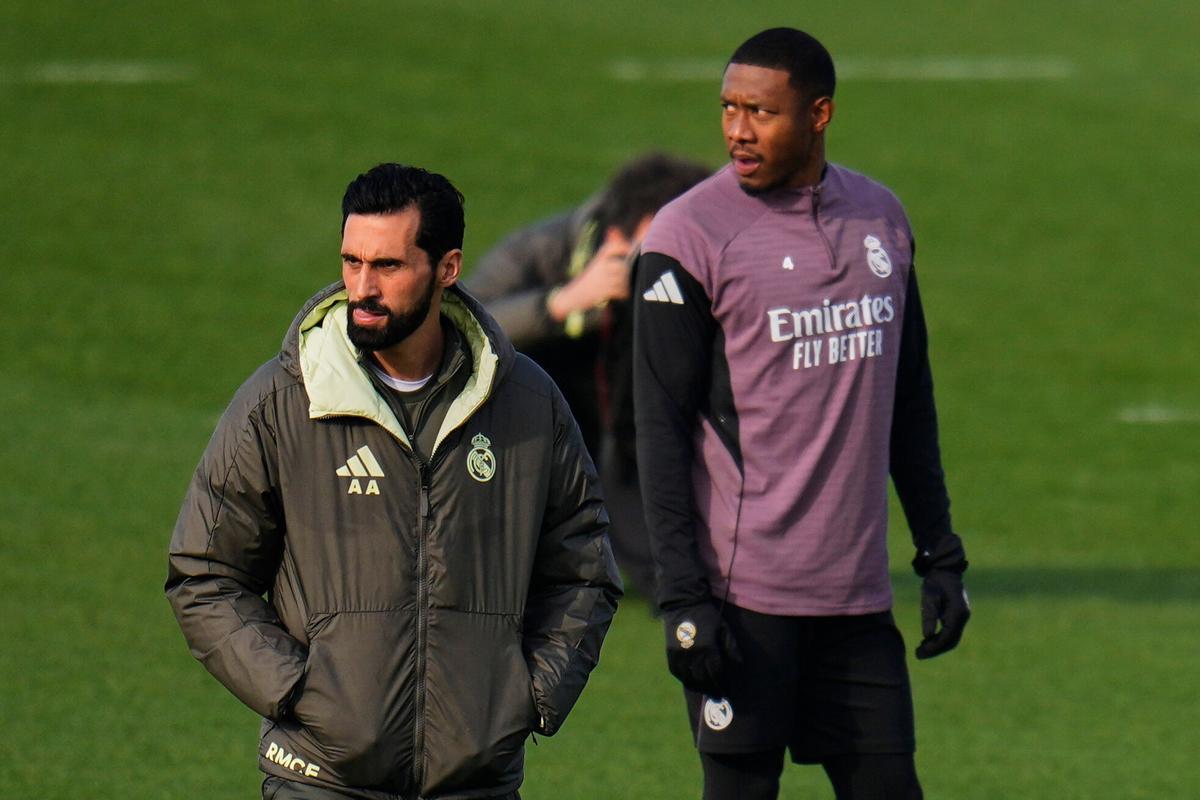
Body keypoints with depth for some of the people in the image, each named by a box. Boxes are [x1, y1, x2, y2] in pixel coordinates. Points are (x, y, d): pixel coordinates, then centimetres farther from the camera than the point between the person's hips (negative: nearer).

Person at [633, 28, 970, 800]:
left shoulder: (882, 218, 10)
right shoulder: (690, 235, -7)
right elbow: (662, 429, -8)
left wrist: (941, 553, 14)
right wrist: (683, 595, -13)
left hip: (857, 593, 5)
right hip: (745, 597, -5)